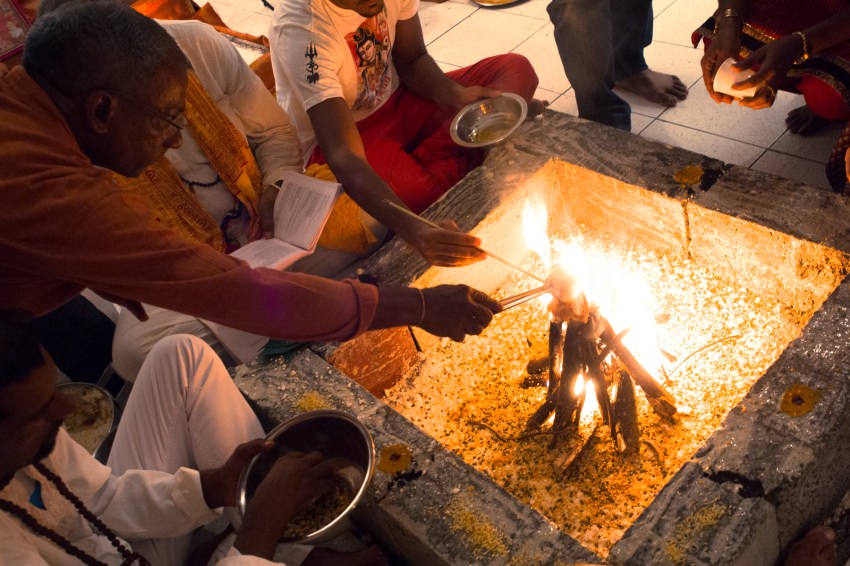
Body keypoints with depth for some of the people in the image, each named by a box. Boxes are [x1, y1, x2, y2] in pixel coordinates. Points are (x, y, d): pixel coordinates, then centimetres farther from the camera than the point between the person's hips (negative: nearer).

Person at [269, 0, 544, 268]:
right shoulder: (301, 29, -31)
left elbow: (412, 61, 2)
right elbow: (344, 157, -39)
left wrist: (457, 94, -20)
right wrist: (413, 229, -54)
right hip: (329, 142, -6)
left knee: (516, 70, -10)